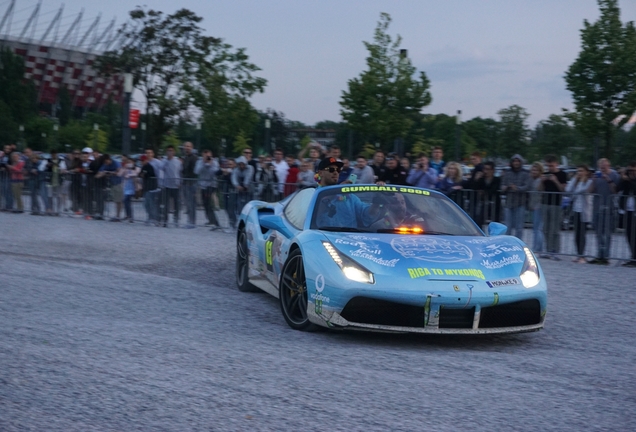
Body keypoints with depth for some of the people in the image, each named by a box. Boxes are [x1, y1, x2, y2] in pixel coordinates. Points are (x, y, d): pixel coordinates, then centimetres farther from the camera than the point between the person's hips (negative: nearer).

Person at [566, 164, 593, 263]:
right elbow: (568, 190, 0)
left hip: (584, 211, -6)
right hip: (576, 210, 6)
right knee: (577, 234, 7)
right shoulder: (576, 181, 14)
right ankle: (579, 255, 12)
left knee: (582, 234, -8)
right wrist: (575, 178, 4)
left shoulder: (589, 182, -5)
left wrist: (582, 180, -4)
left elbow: (581, 190, -17)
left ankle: (582, 256, -7)